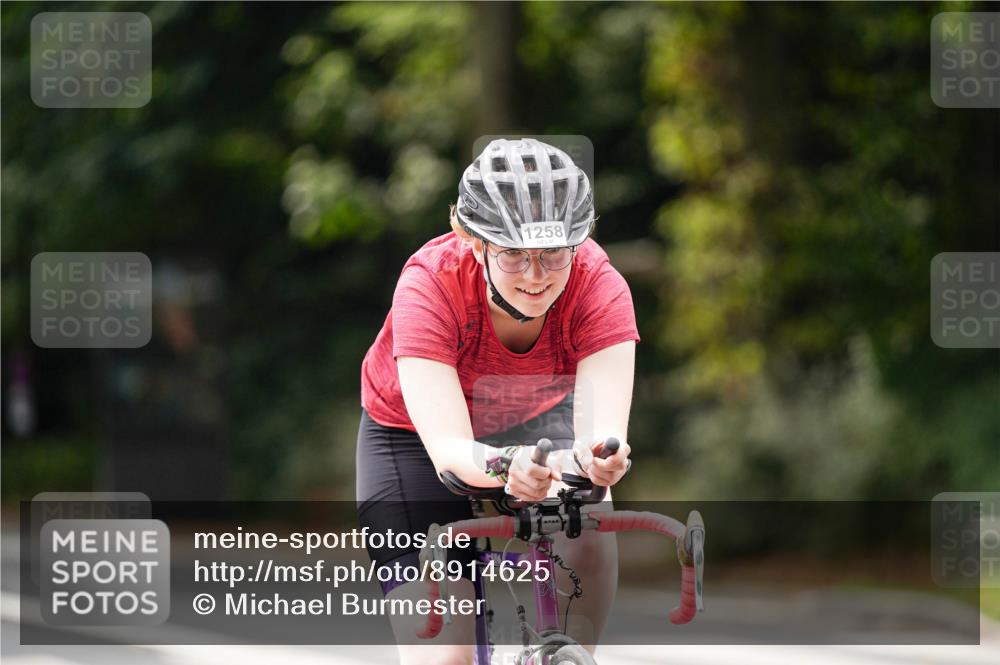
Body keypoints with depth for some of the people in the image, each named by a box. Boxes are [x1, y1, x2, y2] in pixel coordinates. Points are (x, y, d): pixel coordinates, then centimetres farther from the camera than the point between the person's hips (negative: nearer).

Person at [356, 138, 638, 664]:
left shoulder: (599, 286, -30)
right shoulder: (430, 284, -35)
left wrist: (598, 457, -64)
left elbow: (603, 430, -40)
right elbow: (448, 450, -43)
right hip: (415, 437, -2)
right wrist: (505, 465, -65)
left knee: (585, 523, -33)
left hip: (536, 421, 2)